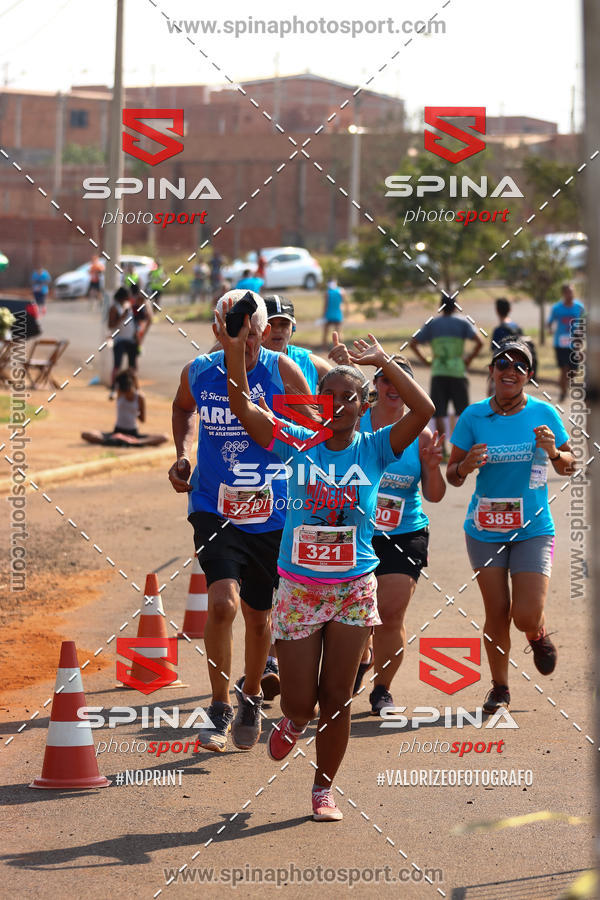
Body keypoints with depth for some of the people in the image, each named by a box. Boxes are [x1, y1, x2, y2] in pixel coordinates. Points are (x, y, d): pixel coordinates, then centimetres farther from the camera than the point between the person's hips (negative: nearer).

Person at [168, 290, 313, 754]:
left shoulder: (282, 372, -8)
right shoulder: (198, 372, -3)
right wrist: (183, 454, 8)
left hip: (272, 514, 0)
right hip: (213, 509, 0)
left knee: (259, 614, 13)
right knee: (223, 602, -20)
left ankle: (251, 699, 39)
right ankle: (220, 709, -6)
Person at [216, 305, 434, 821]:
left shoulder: (374, 450, -1)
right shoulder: (296, 446, -1)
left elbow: (423, 410, -14)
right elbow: (242, 407, -10)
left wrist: (384, 362, -15)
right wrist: (236, 351, -21)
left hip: (353, 589, 0)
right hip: (299, 588, 0)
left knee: (337, 698, 4)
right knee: (299, 701, 1)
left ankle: (324, 789, 20)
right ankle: (293, 723, 39)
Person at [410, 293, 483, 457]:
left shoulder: (432, 324, 8)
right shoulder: (462, 323, 3)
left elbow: (413, 344, 4)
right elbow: (479, 342, -10)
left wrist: (426, 361, 8)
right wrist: (469, 359, 0)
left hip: (438, 372, 1)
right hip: (458, 372, -1)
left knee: (438, 413, 2)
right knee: (462, 412, 8)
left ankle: (442, 448, -2)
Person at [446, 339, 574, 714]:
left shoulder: (544, 414, -2)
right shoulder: (473, 416, -2)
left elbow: (568, 467, 7)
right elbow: (452, 475, 3)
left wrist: (553, 452, -15)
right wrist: (467, 465, -20)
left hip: (533, 529, -1)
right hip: (486, 529, 1)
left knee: (527, 616, -10)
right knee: (497, 614, 3)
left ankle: (539, 637, 27)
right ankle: (500, 687, 23)